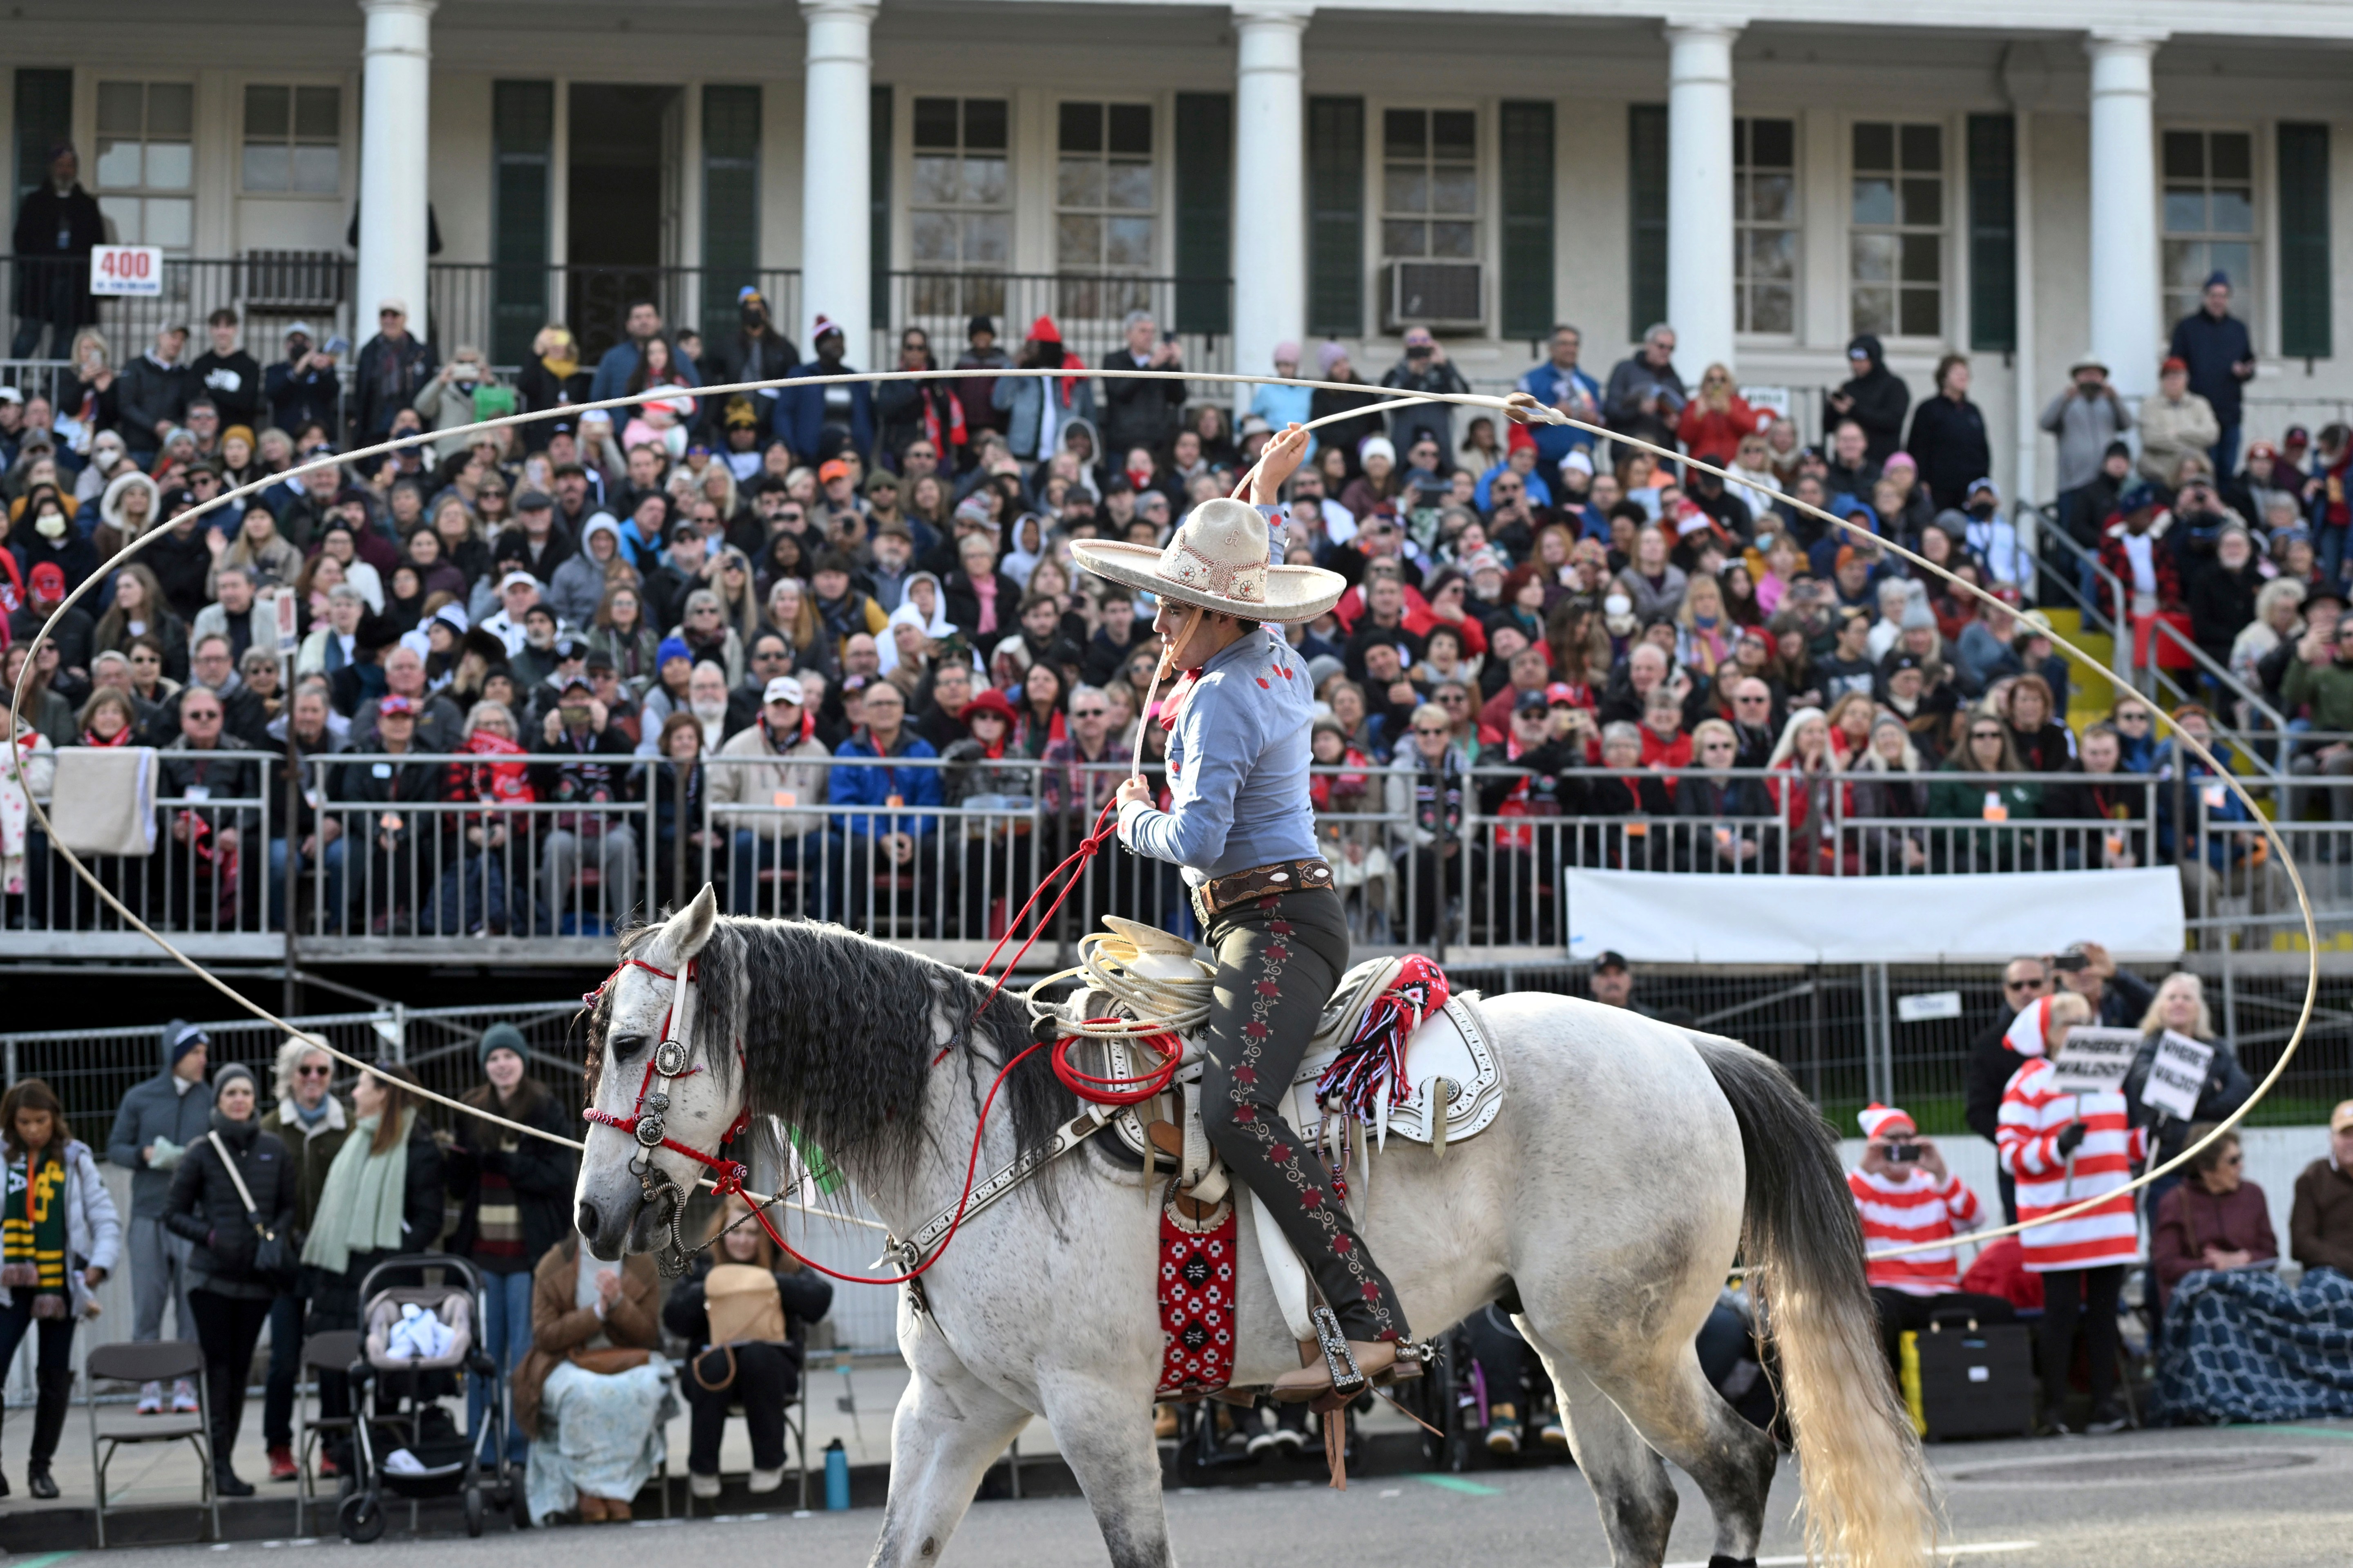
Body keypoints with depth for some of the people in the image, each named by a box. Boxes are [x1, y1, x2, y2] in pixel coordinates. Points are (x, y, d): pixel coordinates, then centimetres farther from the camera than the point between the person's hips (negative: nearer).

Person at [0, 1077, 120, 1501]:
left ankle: (41, 1465, 20)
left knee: (55, 1377, 8)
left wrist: (100, 1265, -14)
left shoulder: (75, 1159, 3)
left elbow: (106, 1218, 2)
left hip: (60, 1285, 1)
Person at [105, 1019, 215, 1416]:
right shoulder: (139, 1100, 6)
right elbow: (115, 1149, 11)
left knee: (193, 1305, -1)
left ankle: (187, 1383, 5)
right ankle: (149, 1385, 5)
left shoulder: (213, 1100, 4)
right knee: (148, 1304, 0)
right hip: (149, 1215, 0)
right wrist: (145, 1155, -8)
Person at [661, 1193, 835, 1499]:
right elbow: (673, 1320, -2)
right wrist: (706, 1290, -17)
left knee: (757, 1355, -34)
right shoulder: (702, 1269, 10)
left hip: (768, 1365, 0)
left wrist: (774, 1282, -20)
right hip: (715, 1365, 0)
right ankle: (703, 1468, -18)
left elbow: (820, 1300, -10)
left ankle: (770, 1463, -21)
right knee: (715, 1364, -34)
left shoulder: (784, 1266, 8)